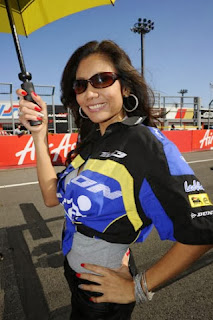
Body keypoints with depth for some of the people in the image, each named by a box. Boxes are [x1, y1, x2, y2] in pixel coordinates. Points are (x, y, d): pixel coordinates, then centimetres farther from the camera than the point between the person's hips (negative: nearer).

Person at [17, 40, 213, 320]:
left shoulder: (148, 144, -26)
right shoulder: (92, 141, -2)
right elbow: (53, 196, -3)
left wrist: (137, 288, -19)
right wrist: (39, 134, -9)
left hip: (103, 287, -7)